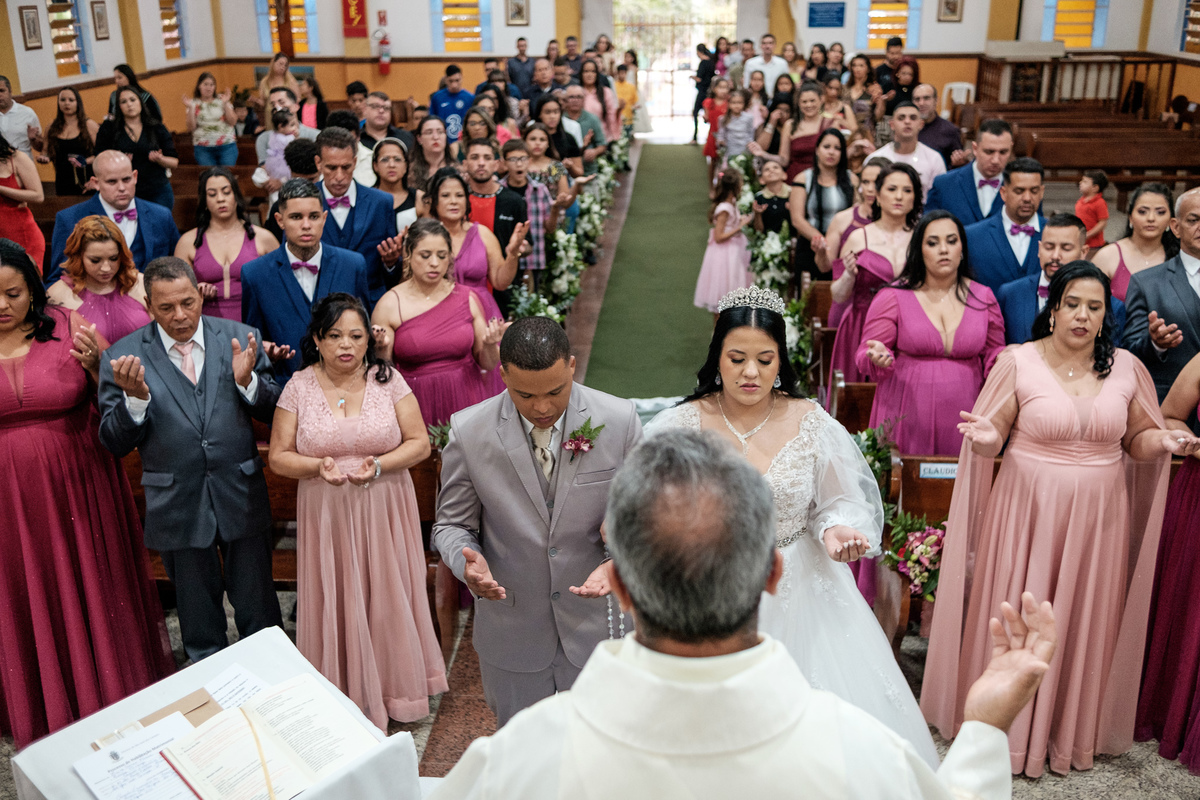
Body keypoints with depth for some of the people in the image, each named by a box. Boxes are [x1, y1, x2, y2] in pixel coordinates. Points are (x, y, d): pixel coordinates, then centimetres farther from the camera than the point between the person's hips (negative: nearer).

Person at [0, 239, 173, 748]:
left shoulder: (70, 328, -6)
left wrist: (96, 366, -21)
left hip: (77, 489, -1)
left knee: (92, 587, 14)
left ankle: (109, 690, 36)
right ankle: (41, 706, 37)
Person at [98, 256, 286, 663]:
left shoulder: (241, 338, -4)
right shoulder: (122, 357, -6)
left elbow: (273, 412, -2)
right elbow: (114, 443, -6)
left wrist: (247, 381, -22)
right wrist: (135, 397, -25)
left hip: (241, 498, 0)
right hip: (178, 505, 0)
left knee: (258, 610, 17)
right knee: (198, 616, 20)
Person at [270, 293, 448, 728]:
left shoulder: (388, 379, -3)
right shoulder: (299, 387, -2)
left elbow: (419, 443, -3)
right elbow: (278, 457, 0)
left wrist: (379, 465, -20)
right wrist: (318, 466, -19)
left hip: (385, 514, 0)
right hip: (327, 516, 0)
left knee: (388, 600, 9)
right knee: (336, 605, 8)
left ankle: (397, 689, 29)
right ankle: (345, 697, 26)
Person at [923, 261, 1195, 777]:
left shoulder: (1126, 367, 4)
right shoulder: (1017, 362, -5)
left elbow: (1139, 439, 12)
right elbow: (991, 440, -3)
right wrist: (984, 438, -25)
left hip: (1098, 516, 3)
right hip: (1027, 514, -2)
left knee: (1085, 622, 11)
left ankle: (1074, 731, 31)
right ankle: (1004, 728, 23)